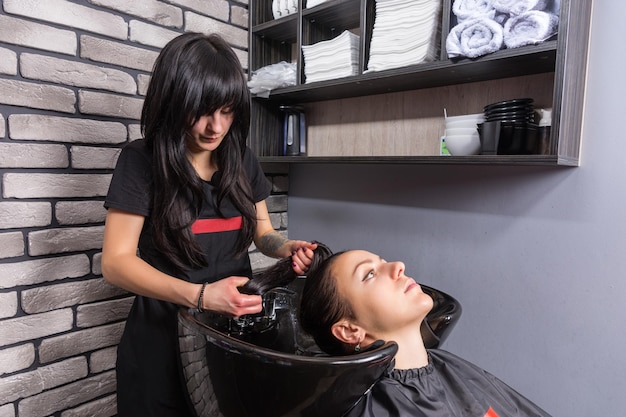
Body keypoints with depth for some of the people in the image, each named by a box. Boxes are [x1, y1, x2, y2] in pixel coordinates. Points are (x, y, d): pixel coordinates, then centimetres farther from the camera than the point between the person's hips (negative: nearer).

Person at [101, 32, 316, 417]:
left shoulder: (243, 161, -1)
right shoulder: (141, 162, -12)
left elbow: (263, 232, 9)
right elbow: (117, 262, -15)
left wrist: (287, 248, -15)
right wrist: (199, 296, -30)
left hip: (238, 324, 4)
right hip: (166, 330, -3)